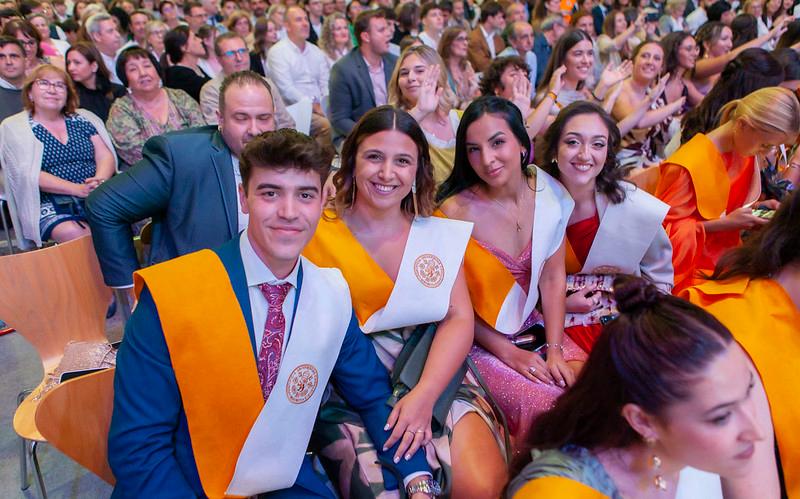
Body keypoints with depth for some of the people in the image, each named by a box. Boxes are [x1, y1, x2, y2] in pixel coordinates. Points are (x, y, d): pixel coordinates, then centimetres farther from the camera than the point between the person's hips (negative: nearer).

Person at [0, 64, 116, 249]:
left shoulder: (83, 118, 18)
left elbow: (106, 157, 10)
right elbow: (28, 174, -4)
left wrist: (99, 181, -15)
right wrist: (78, 189, -18)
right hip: (51, 206, -2)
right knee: (74, 234, -35)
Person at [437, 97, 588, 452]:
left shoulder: (549, 194, -4)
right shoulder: (456, 211, -18)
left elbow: (553, 278, 0)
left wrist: (555, 350, -8)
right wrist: (508, 354, -13)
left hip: (534, 326, 5)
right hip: (477, 340, -4)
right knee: (541, 402, -25)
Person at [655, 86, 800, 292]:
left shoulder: (743, 155, 3)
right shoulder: (687, 166, -21)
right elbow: (664, 227, -15)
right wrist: (726, 223, -18)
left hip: (726, 256, 7)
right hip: (689, 266, -7)